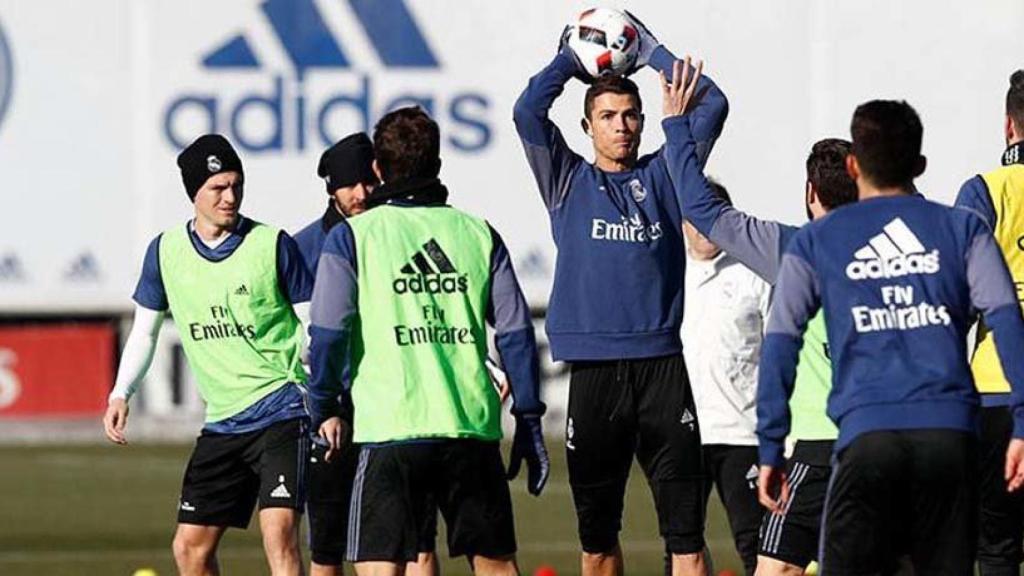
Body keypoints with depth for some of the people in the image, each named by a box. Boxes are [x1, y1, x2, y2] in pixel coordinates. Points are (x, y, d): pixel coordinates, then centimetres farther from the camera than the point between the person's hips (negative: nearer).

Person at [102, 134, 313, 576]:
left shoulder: (272, 244, -6)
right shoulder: (165, 252, 5)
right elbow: (144, 331, 16)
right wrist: (121, 395, 2)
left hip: (283, 411, -5)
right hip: (222, 421, 5)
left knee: (278, 533, -20)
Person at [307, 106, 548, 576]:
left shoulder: (352, 237, 1)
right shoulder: (478, 233, 10)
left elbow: (328, 334, -6)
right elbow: (516, 333, 8)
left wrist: (325, 409, 7)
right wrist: (528, 420, 14)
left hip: (390, 429, -3)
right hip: (474, 430, 3)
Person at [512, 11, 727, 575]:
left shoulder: (663, 175, 13)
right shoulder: (569, 181, 12)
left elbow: (712, 105, 6)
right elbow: (528, 111, 0)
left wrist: (651, 50, 11)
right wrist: (570, 58, 10)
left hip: (664, 363, -1)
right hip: (593, 371, 1)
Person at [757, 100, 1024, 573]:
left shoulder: (814, 242, 12)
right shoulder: (962, 229, 13)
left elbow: (779, 345, 7)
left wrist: (770, 448, 9)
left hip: (866, 433, -1)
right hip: (950, 435, 1)